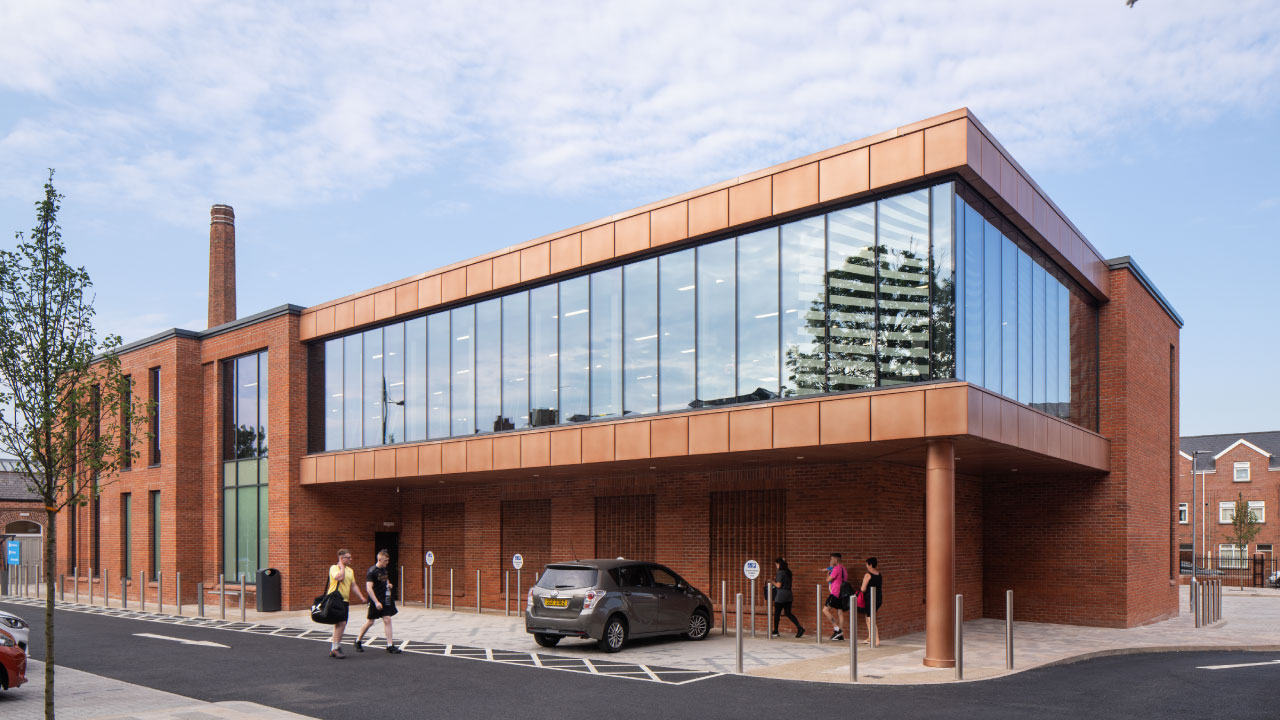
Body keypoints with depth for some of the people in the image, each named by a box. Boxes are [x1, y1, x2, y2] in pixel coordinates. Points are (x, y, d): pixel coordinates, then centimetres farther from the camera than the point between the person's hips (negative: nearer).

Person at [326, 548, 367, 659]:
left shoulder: (350, 570, 17)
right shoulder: (334, 568, -7)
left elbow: (353, 585, 22)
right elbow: (339, 577, -27)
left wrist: (361, 596, 14)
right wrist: (342, 566, -13)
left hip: (344, 600, 8)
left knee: (340, 624, 11)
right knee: (341, 623, -17)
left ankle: (334, 648, 19)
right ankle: (335, 648, -13)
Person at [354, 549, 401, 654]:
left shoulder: (384, 569, 9)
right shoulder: (371, 571, -15)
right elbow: (369, 588, -21)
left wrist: (389, 584, 8)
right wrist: (376, 602, -26)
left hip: (385, 599, 6)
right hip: (375, 600, -6)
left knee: (387, 620, -1)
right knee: (370, 622, 4)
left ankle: (390, 645, -1)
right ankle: (358, 640, 25)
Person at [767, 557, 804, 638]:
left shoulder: (780, 573, -13)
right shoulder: (788, 572, 11)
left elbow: (778, 585, -16)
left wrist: (772, 582, -1)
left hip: (781, 595, -8)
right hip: (789, 594, 8)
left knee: (777, 613, 6)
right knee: (788, 613, 10)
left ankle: (775, 631, 14)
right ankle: (799, 628, -3)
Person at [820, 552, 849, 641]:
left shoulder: (837, 568, -12)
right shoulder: (843, 568, 17)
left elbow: (828, 580, -13)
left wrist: (828, 573, 8)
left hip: (835, 593, -9)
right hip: (841, 594, 9)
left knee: (825, 610, -10)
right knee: (840, 613, 8)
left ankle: (837, 629, -17)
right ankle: (841, 635, 7)